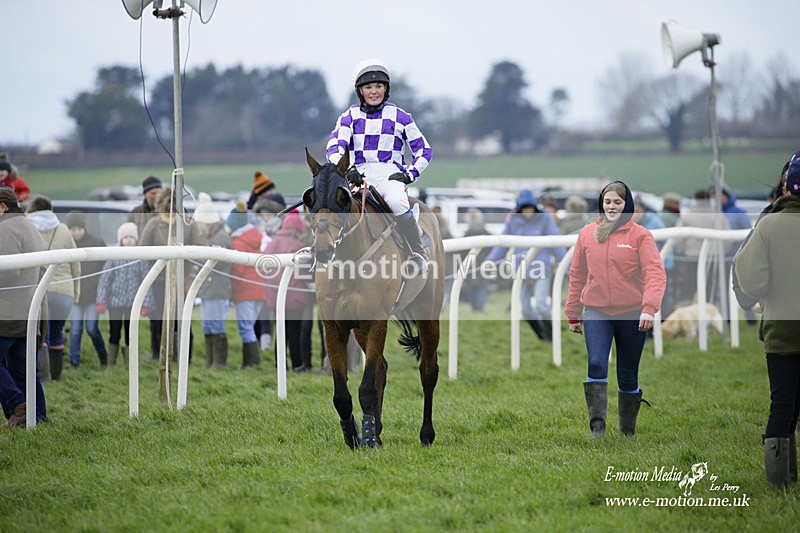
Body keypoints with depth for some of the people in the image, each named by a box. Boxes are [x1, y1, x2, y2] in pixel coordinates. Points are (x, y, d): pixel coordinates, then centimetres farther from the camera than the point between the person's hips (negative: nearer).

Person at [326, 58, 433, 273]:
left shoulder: (399, 117, 10)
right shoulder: (350, 117, 13)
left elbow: (424, 150, 13)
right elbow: (335, 145, -3)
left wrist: (409, 174, -4)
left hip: (389, 173, -2)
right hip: (357, 174, 2)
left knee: (397, 202, -37)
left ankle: (418, 255, -25)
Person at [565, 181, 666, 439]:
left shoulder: (640, 235, -5)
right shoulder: (587, 234, 6)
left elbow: (655, 273, -14)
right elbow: (577, 275, 13)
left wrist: (649, 308, -29)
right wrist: (573, 314, 15)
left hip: (632, 314, -1)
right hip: (596, 312, 1)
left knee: (628, 376, 8)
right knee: (596, 364, -19)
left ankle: (628, 430, 23)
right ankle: (597, 425, -16)